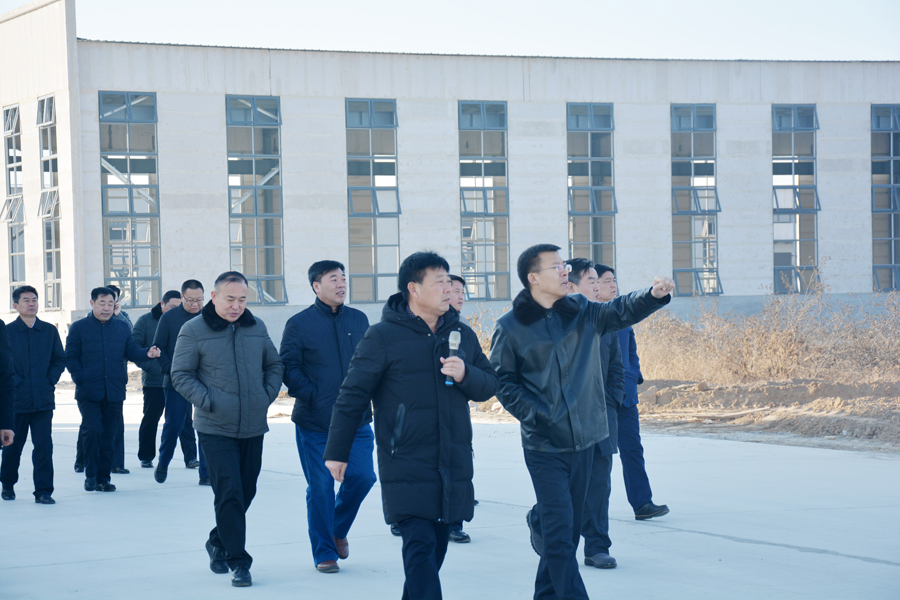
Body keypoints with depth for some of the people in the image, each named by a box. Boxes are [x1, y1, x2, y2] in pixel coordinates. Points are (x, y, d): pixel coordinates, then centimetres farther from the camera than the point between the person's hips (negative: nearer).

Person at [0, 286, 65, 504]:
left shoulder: (49, 331, 8)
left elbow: (60, 359, 12)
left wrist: (50, 380, 0)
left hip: (43, 399, 1)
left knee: (43, 445, -5)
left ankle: (43, 491, -1)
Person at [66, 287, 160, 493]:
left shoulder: (122, 327, 13)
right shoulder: (79, 328, 3)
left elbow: (131, 352, 9)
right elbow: (71, 358, 1)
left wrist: (147, 353, -11)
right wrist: (80, 379, -10)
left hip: (114, 391, 3)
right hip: (89, 393, -3)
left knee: (108, 436, 6)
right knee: (93, 430, -14)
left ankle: (103, 478, 14)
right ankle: (90, 475, -1)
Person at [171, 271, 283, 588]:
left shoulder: (257, 328, 8)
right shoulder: (193, 330, -5)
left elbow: (274, 365, 19)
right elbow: (180, 375, -4)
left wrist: (268, 394, 5)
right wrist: (207, 401, -13)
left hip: (253, 427, 5)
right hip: (216, 429, -5)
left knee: (246, 491, 12)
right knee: (229, 493, -10)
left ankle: (218, 541, 35)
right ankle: (238, 561, -4)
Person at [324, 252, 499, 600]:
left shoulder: (462, 334, 11)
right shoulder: (383, 336, -5)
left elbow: (489, 384, 14)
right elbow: (352, 395, -2)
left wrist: (465, 375, -9)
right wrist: (337, 452, -3)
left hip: (453, 466, 6)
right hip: (407, 467, -6)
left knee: (436, 548, 11)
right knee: (420, 548, -14)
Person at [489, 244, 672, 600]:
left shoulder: (583, 313, 6)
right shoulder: (510, 327, -4)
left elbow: (622, 311, -7)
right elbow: (503, 382, -2)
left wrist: (653, 295, -26)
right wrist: (535, 415, -13)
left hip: (583, 441, 5)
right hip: (545, 445, -5)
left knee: (569, 528, 13)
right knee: (560, 532, -9)